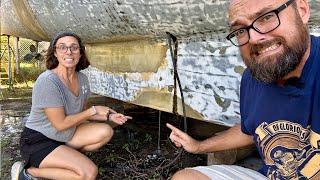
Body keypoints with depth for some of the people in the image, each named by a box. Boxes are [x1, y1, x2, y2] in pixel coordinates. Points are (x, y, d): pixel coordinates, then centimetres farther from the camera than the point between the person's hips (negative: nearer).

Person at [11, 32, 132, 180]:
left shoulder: (82, 79, -2)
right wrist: (94, 110, -15)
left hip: (65, 136, 8)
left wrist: (108, 116, -5)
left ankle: (66, 157, 1)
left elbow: (82, 114, 9)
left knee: (106, 131, -6)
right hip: (37, 142, -7)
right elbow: (61, 124, -23)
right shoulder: (47, 81, -25)